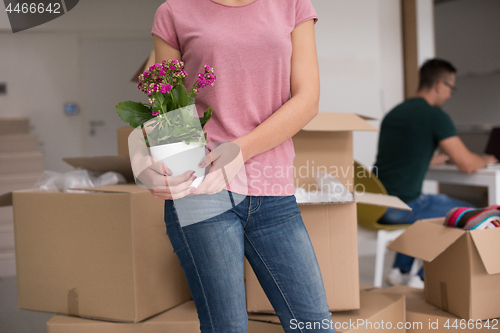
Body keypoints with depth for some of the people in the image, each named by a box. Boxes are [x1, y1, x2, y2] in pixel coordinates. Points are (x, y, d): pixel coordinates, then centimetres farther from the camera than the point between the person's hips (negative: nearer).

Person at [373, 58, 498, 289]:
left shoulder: (394, 113, 15)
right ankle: (424, 278, 8)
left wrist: (445, 157, 33)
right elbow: (467, 165, -7)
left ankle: (400, 270, 30)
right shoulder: (435, 115, -9)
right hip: (403, 207, -8)